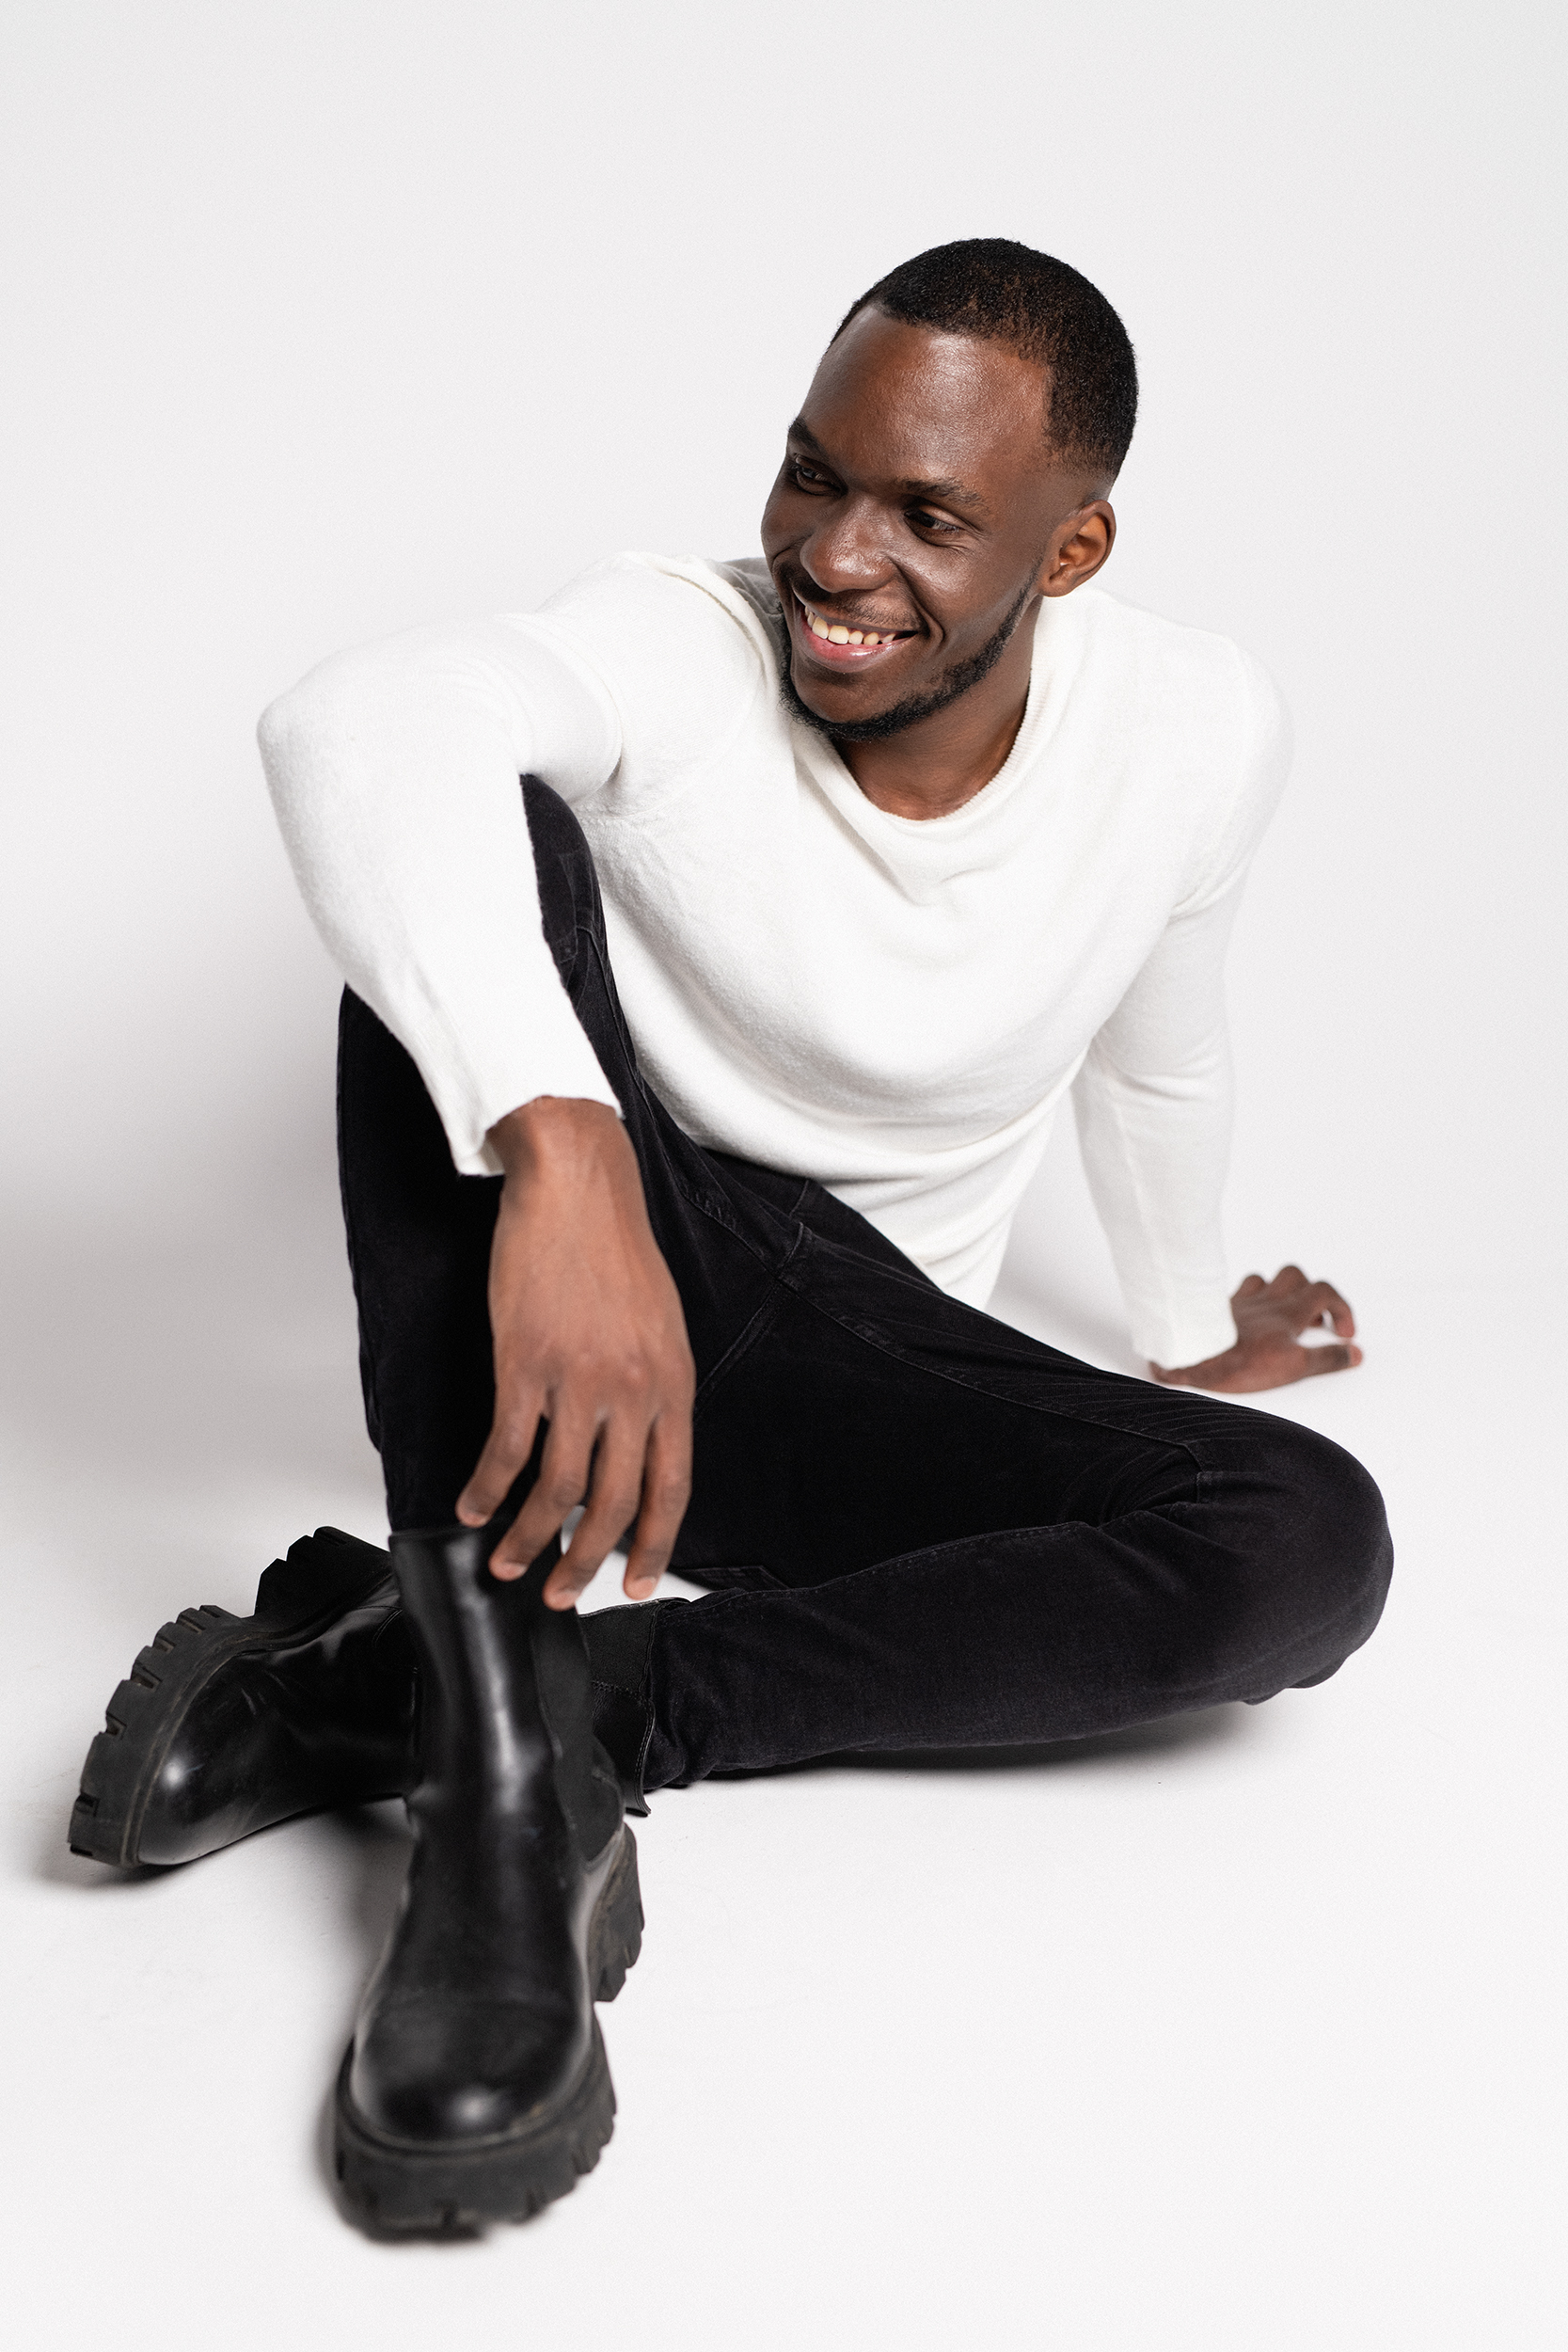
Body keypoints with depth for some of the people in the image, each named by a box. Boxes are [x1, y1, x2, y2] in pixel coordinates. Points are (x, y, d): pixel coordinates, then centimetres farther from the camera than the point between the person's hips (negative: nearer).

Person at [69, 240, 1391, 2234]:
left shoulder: (1195, 732, -7)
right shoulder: (673, 653, -17)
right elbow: (353, 722, -39)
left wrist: (1185, 1331, 27)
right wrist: (564, 1149, -54)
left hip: (849, 1351, 3)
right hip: (563, 1259, -2)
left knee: (1314, 1548, -24)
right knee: (479, 826, -29)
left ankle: (384, 1683, -26)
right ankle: (503, 1770, -37)